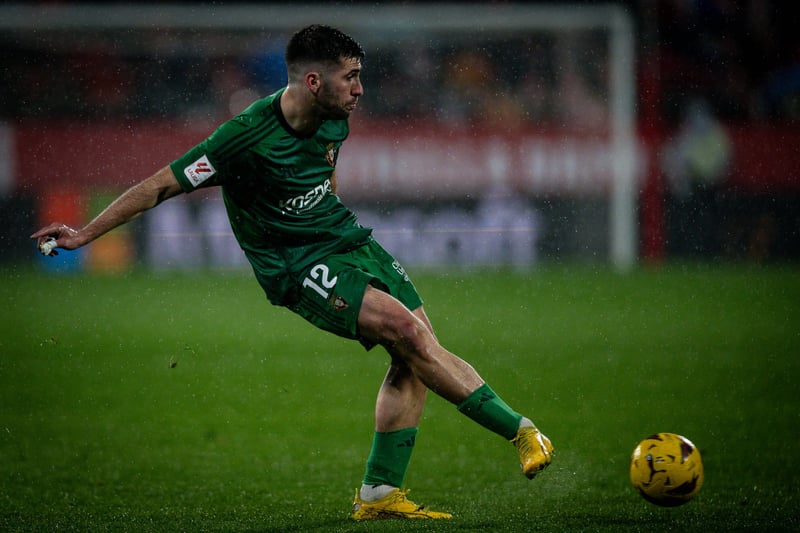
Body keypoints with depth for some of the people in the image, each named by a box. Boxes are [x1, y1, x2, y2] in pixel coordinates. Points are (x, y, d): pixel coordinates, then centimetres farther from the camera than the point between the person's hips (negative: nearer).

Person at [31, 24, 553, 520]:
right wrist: (84, 234, -15)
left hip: (348, 240, 8)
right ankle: (519, 430, -15)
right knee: (406, 330, -23)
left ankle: (380, 494, 5)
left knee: (415, 357, -4)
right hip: (297, 268, -8)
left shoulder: (333, 121, -1)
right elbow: (162, 185, -17)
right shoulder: (247, 136, -23)